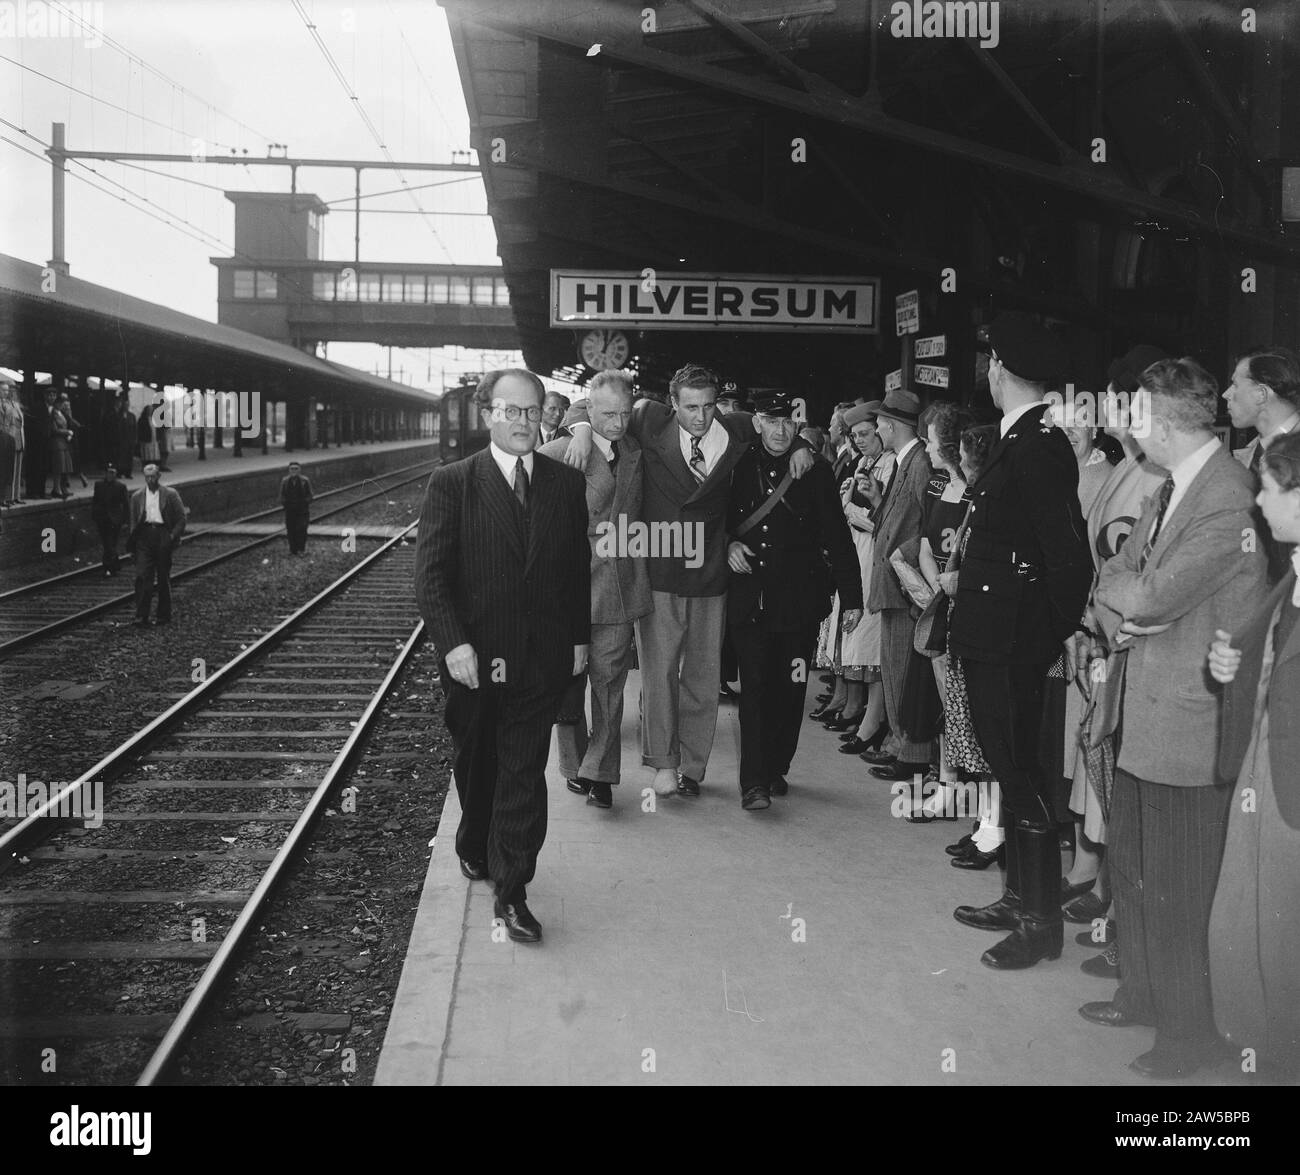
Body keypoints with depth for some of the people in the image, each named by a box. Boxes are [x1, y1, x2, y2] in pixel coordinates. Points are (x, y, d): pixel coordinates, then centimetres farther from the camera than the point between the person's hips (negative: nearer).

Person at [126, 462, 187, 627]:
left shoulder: (171, 494, 3)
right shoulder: (137, 496, 11)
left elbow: (181, 519, 2)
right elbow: (133, 522, 14)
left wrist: (173, 536, -9)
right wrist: (132, 545, 8)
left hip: (163, 536, -2)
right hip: (144, 536, 2)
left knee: (164, 579, 6)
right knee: (142, 577, -8)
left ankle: (164, 616, 16)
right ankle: (141, 617, -8)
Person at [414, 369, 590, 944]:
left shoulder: (567, 484, 4)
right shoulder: (452, 482, -5)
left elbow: (579, 568, 9)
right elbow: (430, 573, -8)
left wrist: (579, 638, 7)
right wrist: (453, 643, -17)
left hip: (540, 658, 1)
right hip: (473, 657, -1)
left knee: (524, 773, 0)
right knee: (475, 764, 18)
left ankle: (512, 891, 7)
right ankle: (474, 848, 43)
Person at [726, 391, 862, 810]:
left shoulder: (815, 472, 2)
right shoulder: (739, 468, 5)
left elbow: (837, 537, 3)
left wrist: (852, 597, 0)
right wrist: (728, 543, -3)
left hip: (799, 598, 0)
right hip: (750, 596, 0)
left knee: (790, 688, 5)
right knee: (755, 686, -6)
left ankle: (777, 769, 21)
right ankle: (754, 782, -5)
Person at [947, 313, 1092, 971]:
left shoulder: (1037, 448, -20)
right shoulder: (1020, 442, 9)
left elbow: (1071, 558, -22)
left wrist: (1061, 631, -13)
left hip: (1012, 643, -10)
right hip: (992, 638, 10)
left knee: (1020, 773, 0)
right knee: (1011, 767, 18)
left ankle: (1041, 924, 13)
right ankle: (1019, 899, 32)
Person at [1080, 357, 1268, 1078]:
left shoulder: (1230, 502, -20)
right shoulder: (1170, 487, 11)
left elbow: (1156, 596, -25)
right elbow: (1115, 579, 13)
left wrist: (1116, 589, -4)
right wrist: (1116, 619, -8)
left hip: (1190, 725, -9)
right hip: (1141, 713, 9)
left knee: (1179, 890, 3)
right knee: (1131, 868, 20)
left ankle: (1189, 1032, 20)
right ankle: (1142, 995, 37)